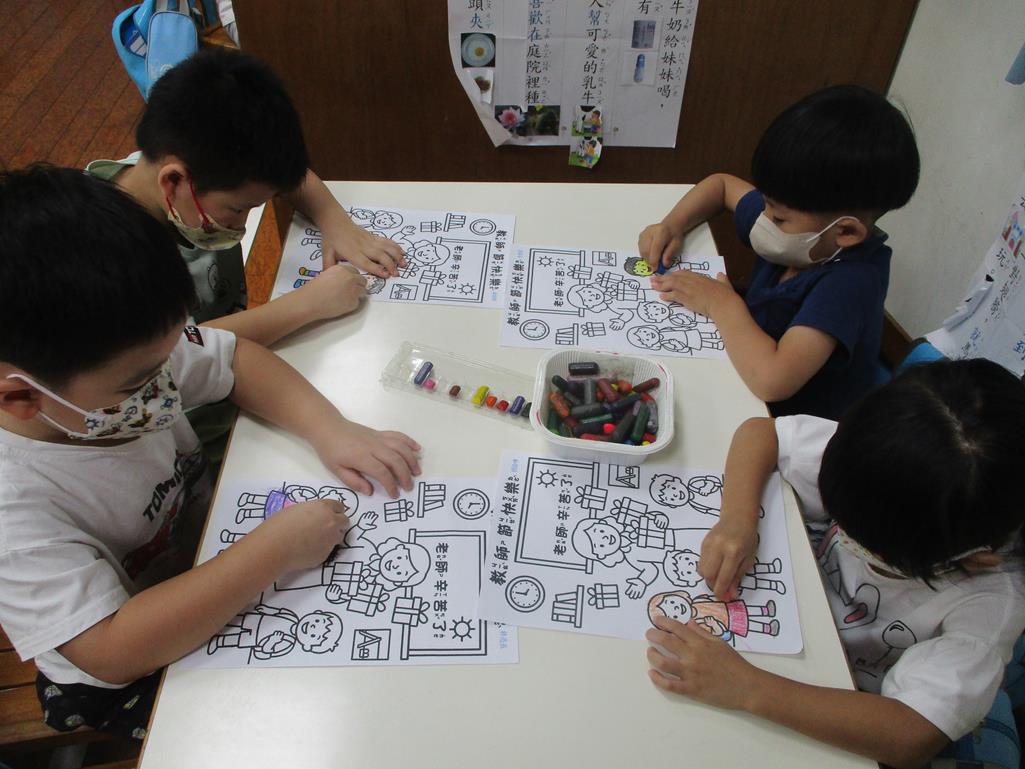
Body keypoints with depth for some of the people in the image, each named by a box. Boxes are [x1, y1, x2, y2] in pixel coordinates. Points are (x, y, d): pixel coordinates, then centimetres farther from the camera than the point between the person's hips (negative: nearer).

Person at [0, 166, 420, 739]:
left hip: (207, 553, 5)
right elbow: (113, 651, -38)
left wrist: (329, 429, -23)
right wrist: (274, 551, -39)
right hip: (125, 678, -5)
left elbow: (236, 358, -7)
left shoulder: (126, 350, -21)